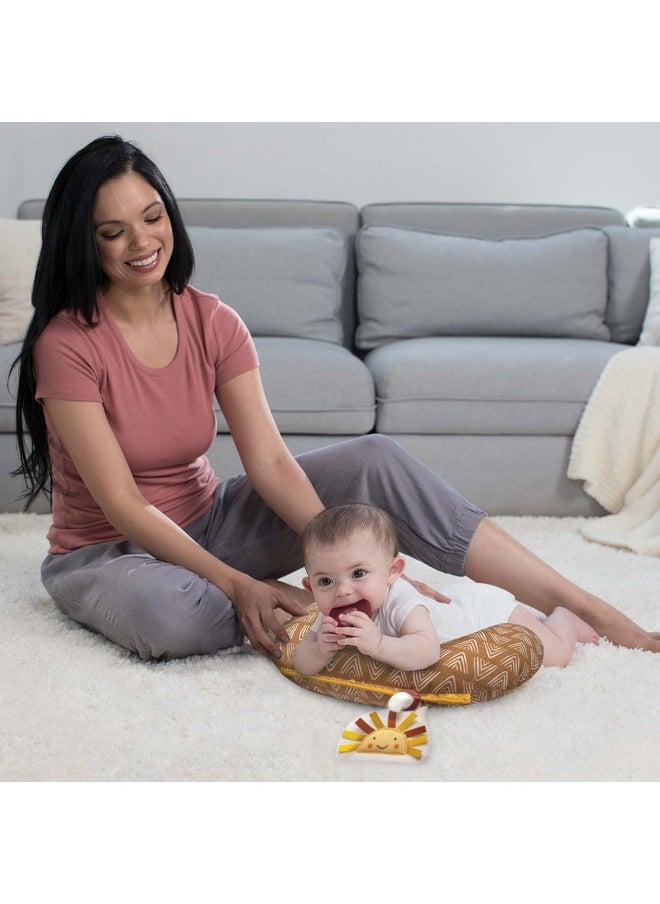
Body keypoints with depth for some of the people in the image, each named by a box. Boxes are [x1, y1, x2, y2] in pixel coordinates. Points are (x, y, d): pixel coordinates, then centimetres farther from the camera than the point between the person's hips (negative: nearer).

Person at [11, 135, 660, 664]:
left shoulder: (212, 323, -4)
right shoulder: (67, 345, -18)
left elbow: (269, 461, -13)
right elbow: (123, 505, -22)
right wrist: (237, 584, -29)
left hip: (204, 521, 4)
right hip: (106, 553, -4)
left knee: (373, 460, -18)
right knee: (174, 616, -42)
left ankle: (585, 609, -18)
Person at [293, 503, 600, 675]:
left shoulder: (399, 600, -46)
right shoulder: (335, 617, -27)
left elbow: (427, 650, -60)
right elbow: (301, 664, -27)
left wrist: (377, 644, -73)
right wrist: (322, 650, -48)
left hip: (487, 608, -6)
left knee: (556, 653, 5)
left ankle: (563, 618, 39)